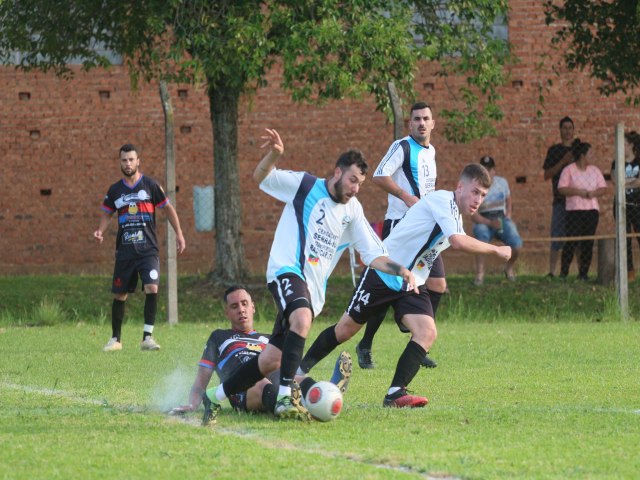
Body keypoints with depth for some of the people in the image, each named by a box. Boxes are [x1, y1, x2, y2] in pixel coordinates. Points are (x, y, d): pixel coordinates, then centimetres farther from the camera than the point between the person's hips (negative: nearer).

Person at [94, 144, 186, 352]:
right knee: (119, 295, 6)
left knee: (152, 288, -19)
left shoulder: (150, 185, 1)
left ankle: (147, 337, -13)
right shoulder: (115, 190, 8)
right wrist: (100, 231, -2)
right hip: (125, 251, 3)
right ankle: (115, 339, 20)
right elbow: (107, 214, 18)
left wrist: (179, 233, 4)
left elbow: (168, 208, 8)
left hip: (148, 249, -3)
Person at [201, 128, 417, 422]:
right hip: (287, 270, -6)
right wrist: (275, 154, -24)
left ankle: (216, 396, 19)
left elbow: (373, 255, 12)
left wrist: (401, 271, -5)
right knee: (302, 318, -38)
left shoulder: (352, 212, 13)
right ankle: (285, 398, -40)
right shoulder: (305, 186, -1)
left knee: (272, 359, 1)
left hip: (313, 289, 6)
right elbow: (260, 177, -4)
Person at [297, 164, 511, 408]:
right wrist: (496, 250, -24)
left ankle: (395, 393, -18)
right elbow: (458, 242, -32)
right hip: (384, 272, -7)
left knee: (427, 332, -16)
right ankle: (299, 370, 20)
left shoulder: (456, 219, 9)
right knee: (346, 328, 1)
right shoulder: (442, 200, -19)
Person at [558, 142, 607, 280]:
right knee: (572, 241, -10)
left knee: (588, 243, 1)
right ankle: (563, 272, -6)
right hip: (574, 210, -4)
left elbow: (603, 188, 11)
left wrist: (593, 193, -9)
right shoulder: (569, 170, 0)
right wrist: (578, 192, -17)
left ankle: (583, 273, 5)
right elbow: (561, 189, -7)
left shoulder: (594, 170, 14)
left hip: (592, 209, 4)